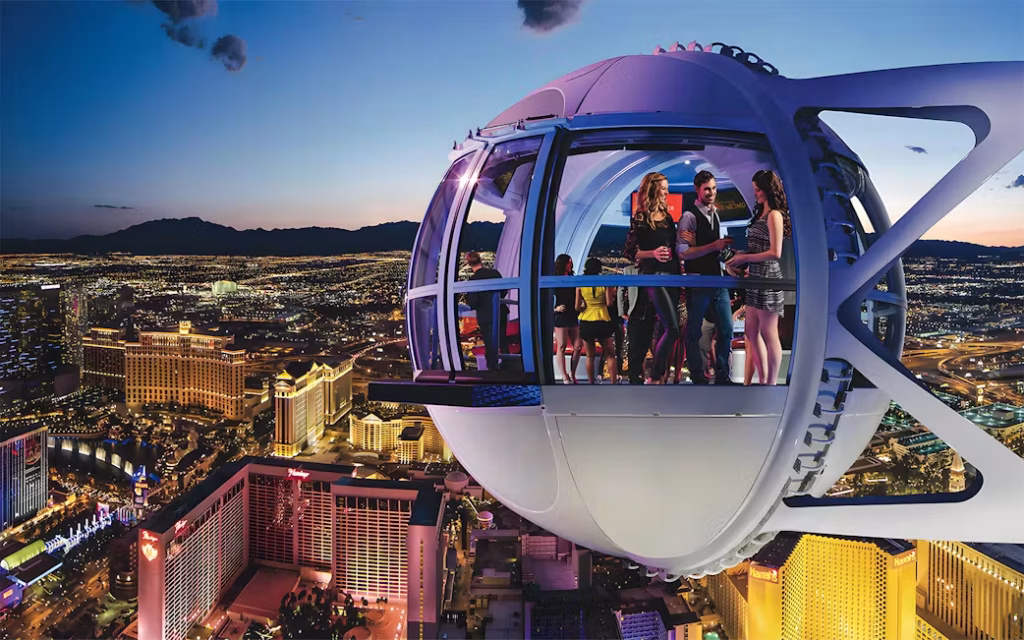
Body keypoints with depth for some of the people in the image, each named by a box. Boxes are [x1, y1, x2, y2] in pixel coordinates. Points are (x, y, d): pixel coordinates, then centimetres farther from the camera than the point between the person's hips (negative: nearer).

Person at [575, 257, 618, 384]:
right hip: (602, 321, -1)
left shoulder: (580, 284, -1)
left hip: (586, 322, 2)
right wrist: (612, 291, 9)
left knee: (590, 356, 12)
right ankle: (614, 382, 2)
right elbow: (609, 303, -8)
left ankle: (591, 382, 13)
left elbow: (577, 307, -4)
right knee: (610, 355, 9)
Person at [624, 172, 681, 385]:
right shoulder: (639, 219, -6)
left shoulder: (667, 216, 13)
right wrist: (652, 253, -21)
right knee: (673, 329, -14)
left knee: (665, 328, 8)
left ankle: (658, 373, 17)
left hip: (673, 275, 7)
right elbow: (629, 252, -8)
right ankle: (654, 378, -3)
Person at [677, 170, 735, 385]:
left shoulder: (715, 214, 12)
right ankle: (698, 377, 17)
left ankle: (722, 375, 24)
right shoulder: (689, 216, -12)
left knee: (726, 329, 10)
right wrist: (713, 246, -22)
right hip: (698, 282, -7)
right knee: (694, 332, 5)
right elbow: (683, 253, -20)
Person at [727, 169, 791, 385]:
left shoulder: (774, 215, -11)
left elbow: (775, 253, -18)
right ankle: (762, 381, 22)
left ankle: (771, 384, 9)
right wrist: (741, 254, 5)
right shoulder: (762, 214, 16)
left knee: (769, 336, 0)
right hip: (756, 279, 9)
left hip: (767, 279, -9)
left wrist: (744, 258, -13)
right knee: (751, 334, 12)